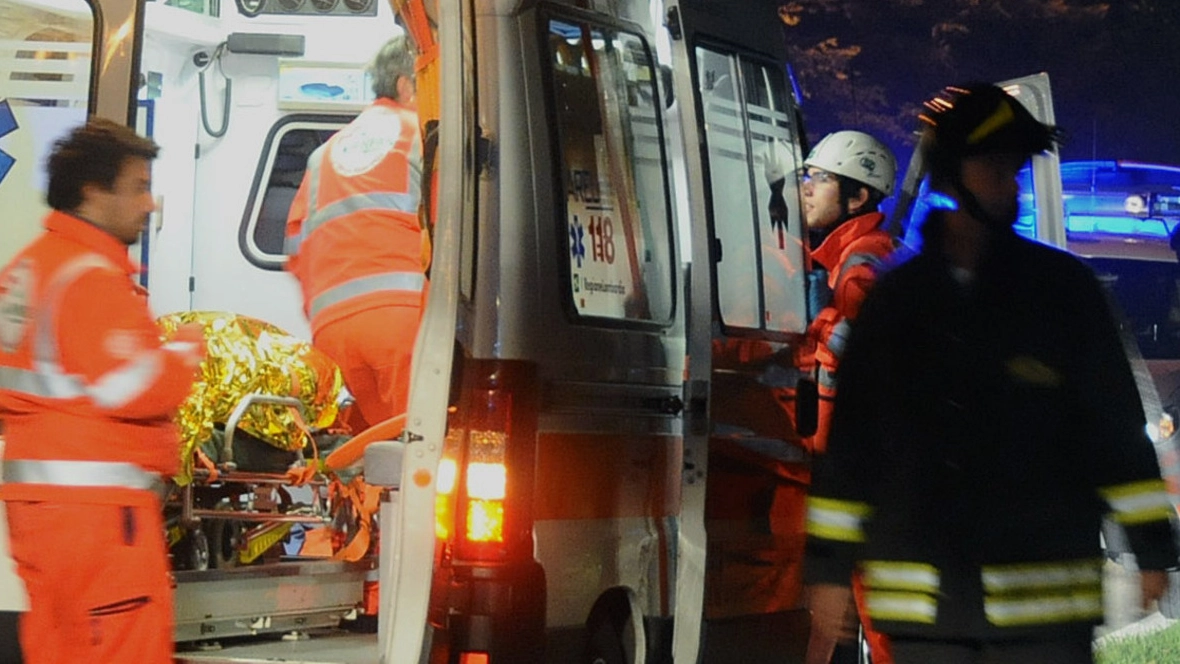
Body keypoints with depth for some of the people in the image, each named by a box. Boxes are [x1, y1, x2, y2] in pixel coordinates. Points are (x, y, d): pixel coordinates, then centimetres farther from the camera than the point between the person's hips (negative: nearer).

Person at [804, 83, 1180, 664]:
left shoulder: (1062, 285, 3)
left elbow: (1118, 419, 4)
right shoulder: (895, 299, 8)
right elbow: (849, 434, 11)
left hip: (1043, 592, -2)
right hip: (921, 598, 2)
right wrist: (829, 564, 10)